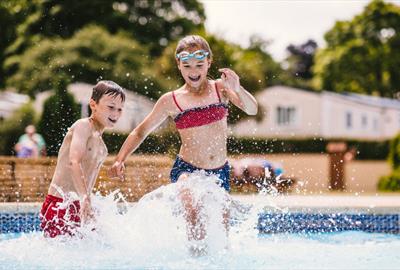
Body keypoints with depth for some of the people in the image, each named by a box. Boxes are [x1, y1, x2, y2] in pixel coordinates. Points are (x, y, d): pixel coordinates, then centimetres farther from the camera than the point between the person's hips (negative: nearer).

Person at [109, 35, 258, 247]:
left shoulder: (221, 88, 1)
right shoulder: (171, 101, -1)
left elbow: (252, 110, -12)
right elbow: (141, 132, 8)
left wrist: (237, 89, -32)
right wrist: (120, 159, -3)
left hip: (219, 172, 2)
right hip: (186, 168, -2)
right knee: (193, 210, -33)